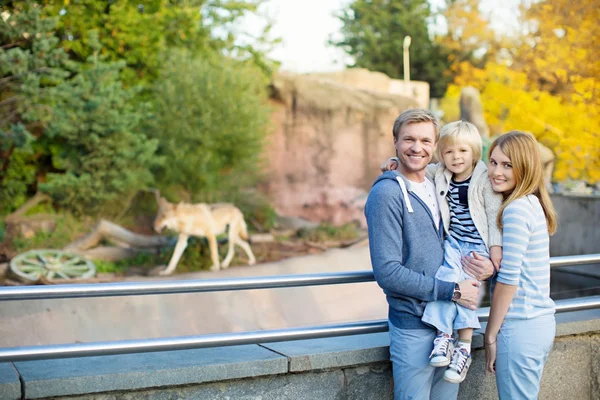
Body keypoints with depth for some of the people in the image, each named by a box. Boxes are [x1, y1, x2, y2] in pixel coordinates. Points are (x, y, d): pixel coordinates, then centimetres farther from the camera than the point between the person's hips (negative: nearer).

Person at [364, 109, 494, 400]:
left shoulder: (436, 187, 10)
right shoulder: (387, 194, -15)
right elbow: (387, 272, -21)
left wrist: (487, 264, -4)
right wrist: (451, 291, -17)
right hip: (413, 328, -7)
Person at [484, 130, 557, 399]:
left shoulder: (516, 209, -16)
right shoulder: (533, 204, 11)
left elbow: (509, 279, -17)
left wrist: (490, 336, -10)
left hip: (520, 327, -9)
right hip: (542, 323, 9)